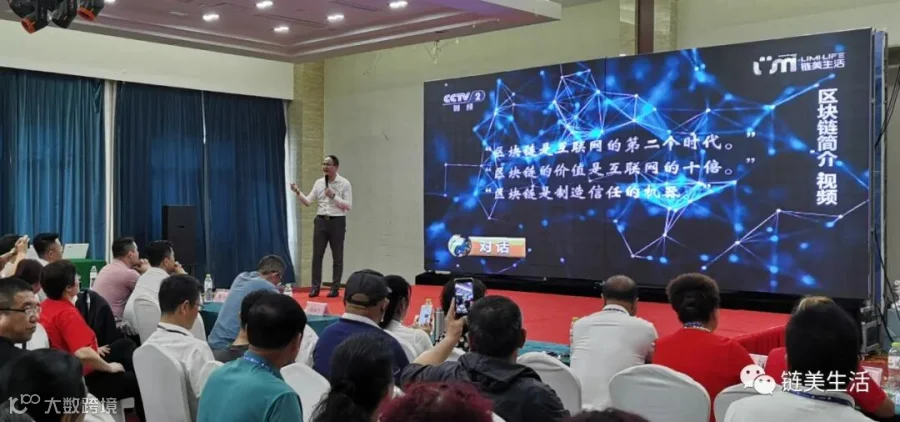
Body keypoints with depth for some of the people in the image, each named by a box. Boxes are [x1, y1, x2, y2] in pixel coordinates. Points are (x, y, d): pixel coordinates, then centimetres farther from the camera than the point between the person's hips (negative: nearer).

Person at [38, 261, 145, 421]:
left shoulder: (46, 306, 0)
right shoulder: (67, 313, -29)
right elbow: (83, 354, -39)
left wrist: (93, 349, 14)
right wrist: (109, 367, -21)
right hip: (83, 378, -10)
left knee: (124, 344, 21)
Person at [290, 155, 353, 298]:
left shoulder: (344, 183, -5)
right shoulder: (318, 183, 7)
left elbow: (348, 206, -10)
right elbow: (307, 202, 4)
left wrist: (334, 196, -18)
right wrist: (298, 192, -11)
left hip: (337, 222, -3)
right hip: (321, 221, 4)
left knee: (337, 258, 5)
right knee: (317, 255, 3)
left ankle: (335, 288, 12)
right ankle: (315, 287, 10)